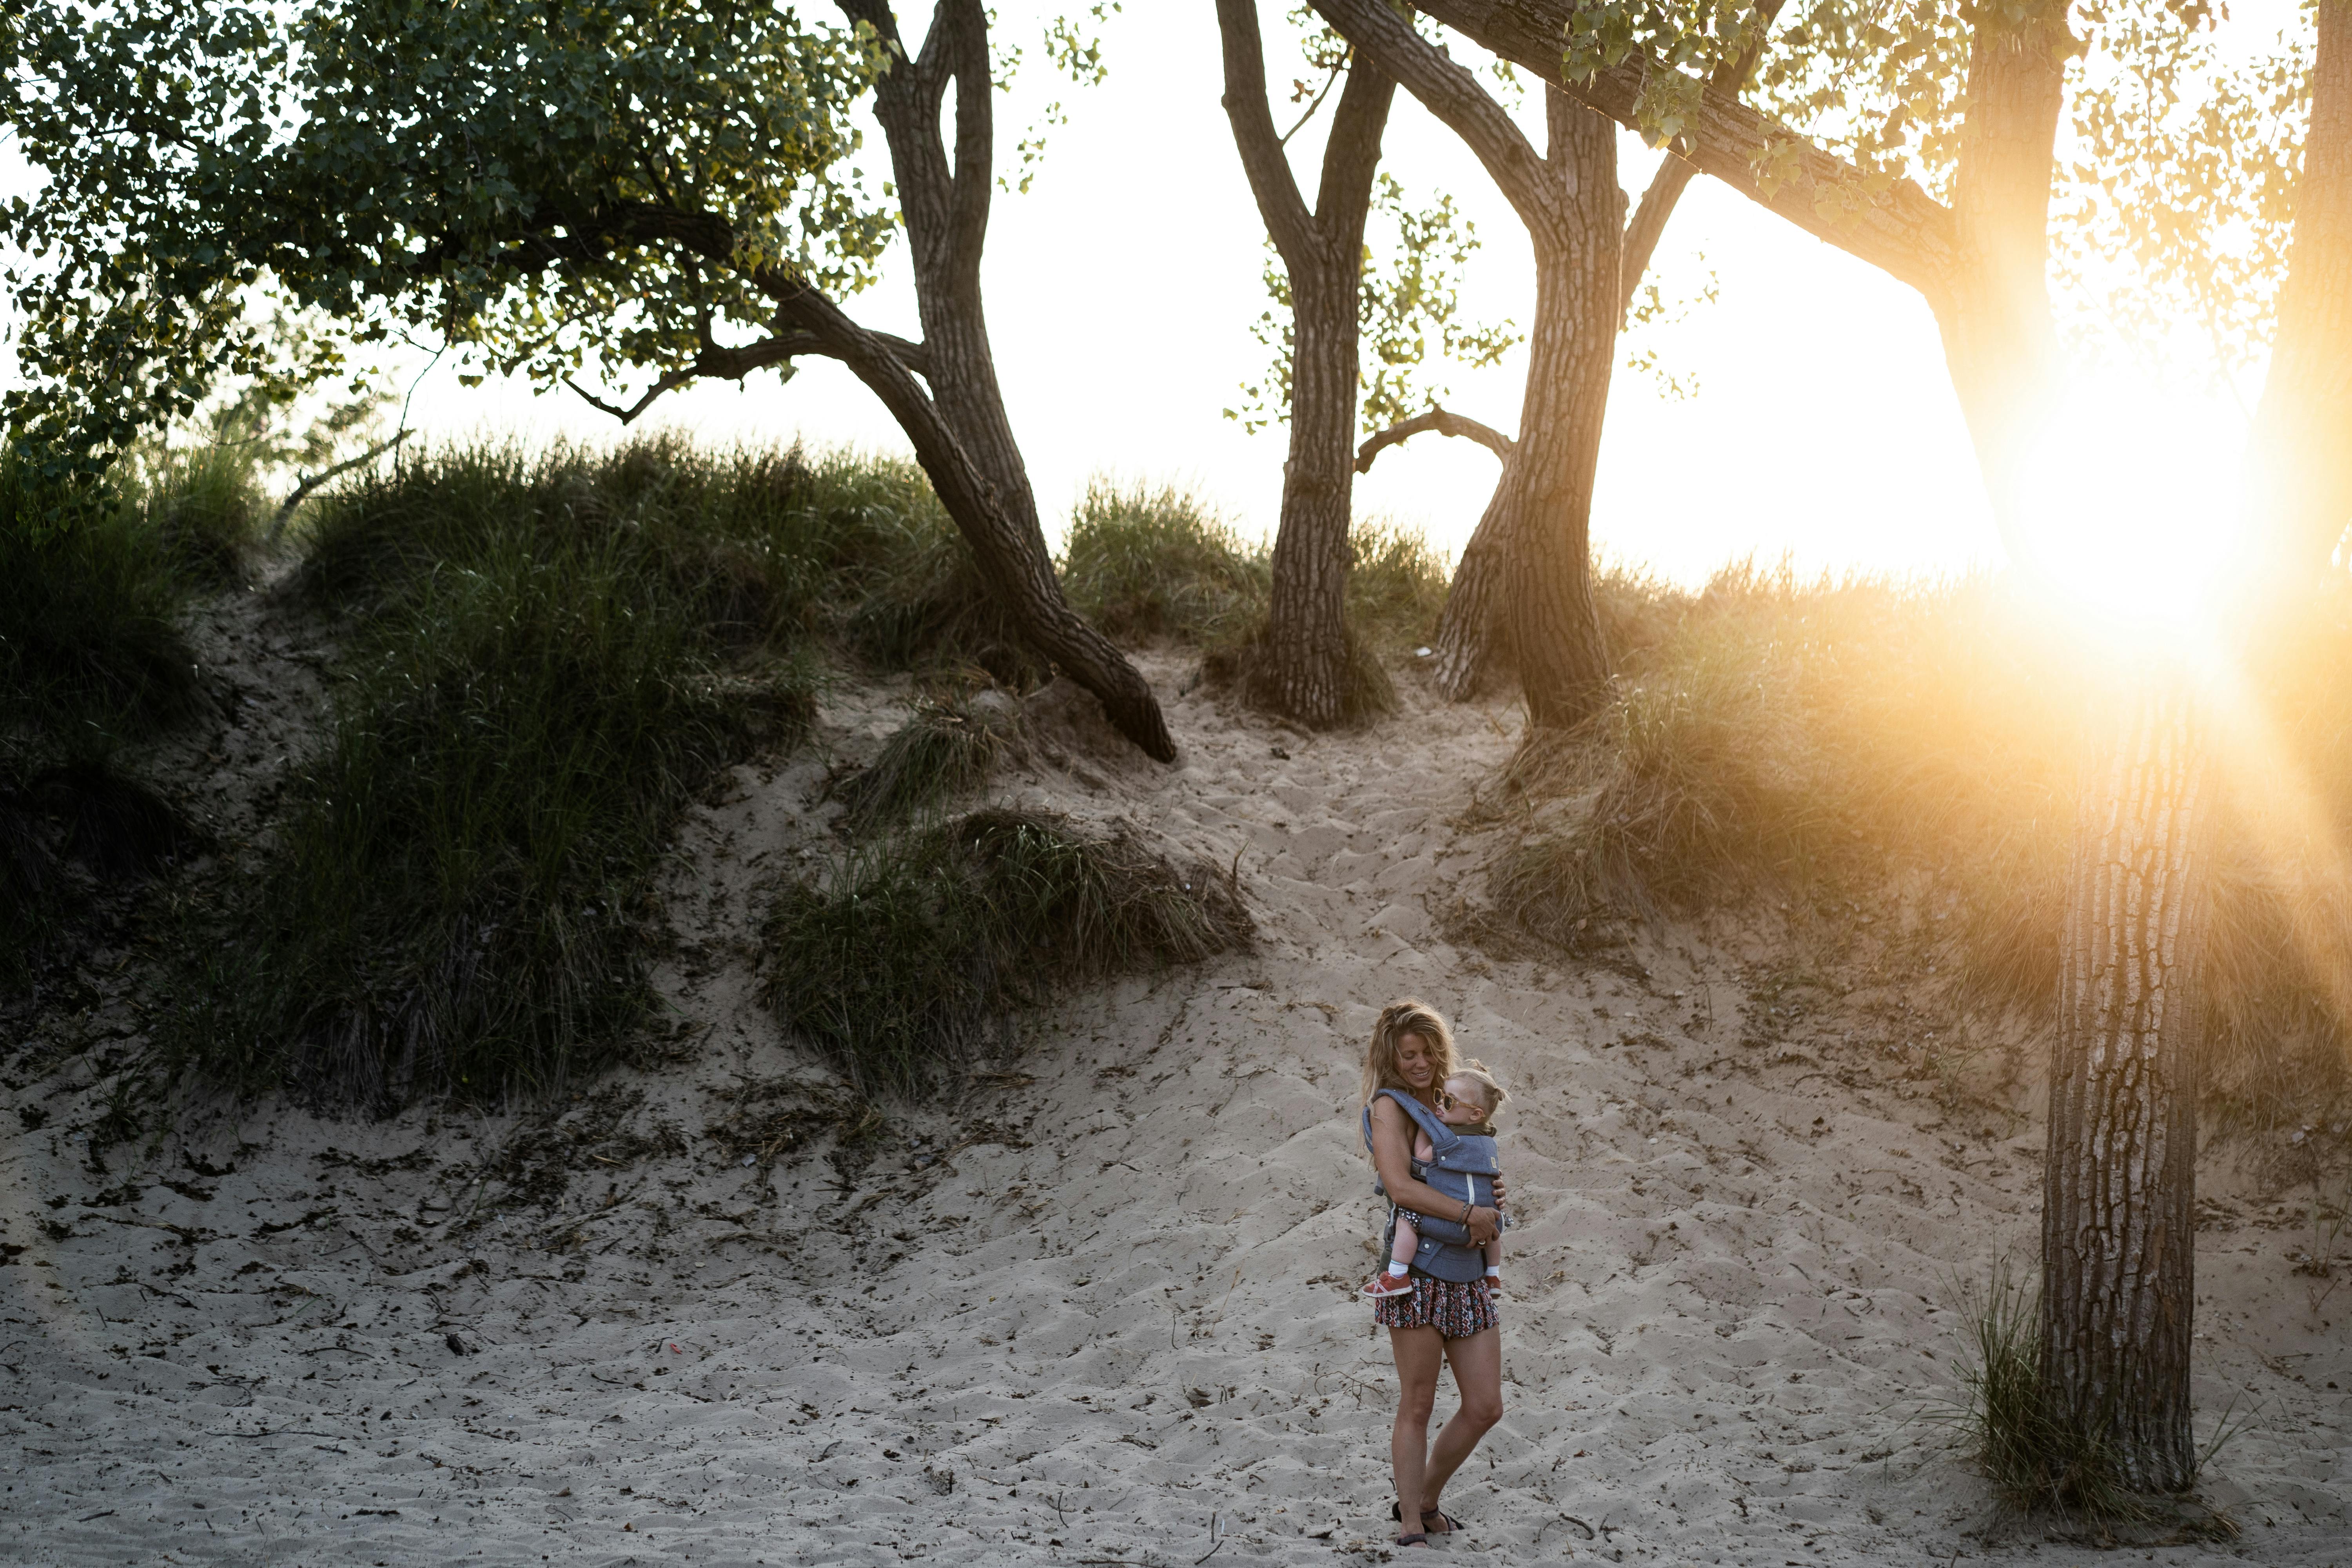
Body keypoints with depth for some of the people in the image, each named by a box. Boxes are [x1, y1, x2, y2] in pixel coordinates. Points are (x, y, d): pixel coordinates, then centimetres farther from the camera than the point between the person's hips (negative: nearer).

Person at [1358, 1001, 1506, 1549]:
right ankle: (1411, 1527, 8)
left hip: (1469, 1276, 7)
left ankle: (1425, 1502, 24)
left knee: (1485, 1407, 6)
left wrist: (1493, 1200, 3)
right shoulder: (1390, 1106, -5)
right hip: (1419, 1274, -7)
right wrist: (1470, 1214, -17)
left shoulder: (1447, 1105, 17)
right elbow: (1400, 1186, -19)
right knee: (1418, 1406, -1)